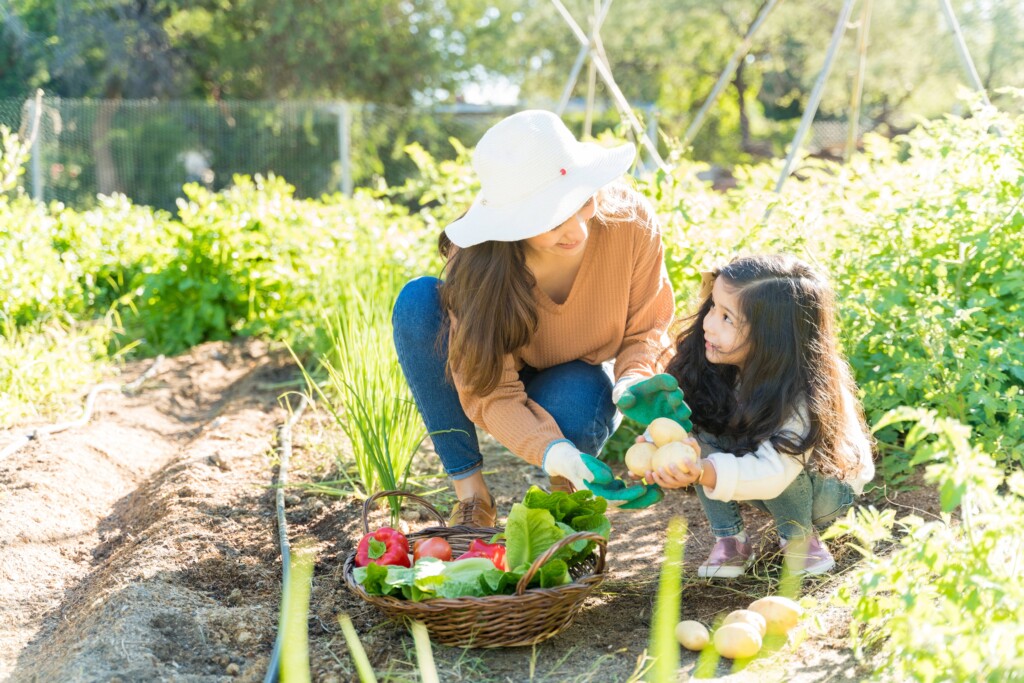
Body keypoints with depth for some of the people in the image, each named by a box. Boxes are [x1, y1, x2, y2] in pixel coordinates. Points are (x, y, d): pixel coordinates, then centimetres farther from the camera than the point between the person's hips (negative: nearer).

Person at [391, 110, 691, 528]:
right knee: (418, 301, -30)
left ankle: (566, 490, 2)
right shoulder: (477, 263, -32)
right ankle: (469, 491, -19)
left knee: (576, 403, -38)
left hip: (577, 383, 0)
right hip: (501, 379, 0)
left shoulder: (631, 221, -28)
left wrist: (634, 386, -33)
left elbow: (646, 328, -11)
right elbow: (490, 395, -31)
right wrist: (555, 454, -48)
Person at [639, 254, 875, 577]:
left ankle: (801, 538, -8)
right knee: (700, 433, -23)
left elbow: (772, 472, -45)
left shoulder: (800, 396, -36)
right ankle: (730, 540, -9)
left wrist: (704, 473, -61)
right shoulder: (715, 368, -19)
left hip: (829, 487, -5)